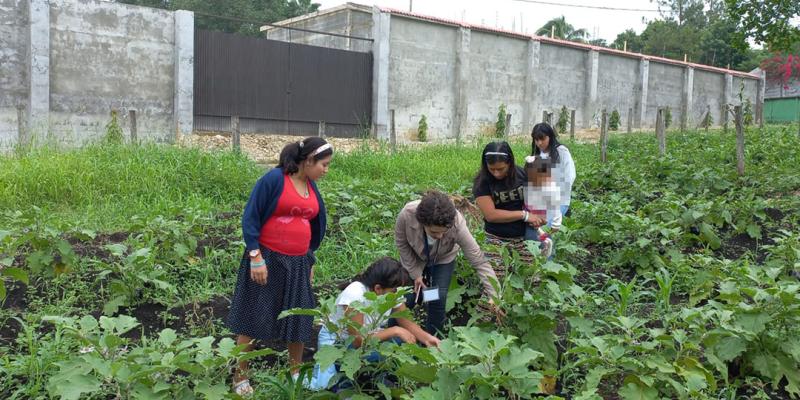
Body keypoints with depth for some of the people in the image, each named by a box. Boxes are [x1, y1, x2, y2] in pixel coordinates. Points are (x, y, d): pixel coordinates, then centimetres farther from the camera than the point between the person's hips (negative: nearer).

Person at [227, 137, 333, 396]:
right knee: (253, 318, 4)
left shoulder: (311, 188, 8)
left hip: (298, 263, 6)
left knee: (299, 319, 11)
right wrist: (256, 257, -18)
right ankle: (240, 377, 19)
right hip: (267, 260, -6)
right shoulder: (274, 179, -13)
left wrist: (310, 261, 21)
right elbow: (250, 218, -13)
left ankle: (296, 373, 29)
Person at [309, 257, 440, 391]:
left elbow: (406, 322, -2)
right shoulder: (355, 295, -34)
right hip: (335, 341, -5)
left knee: (409, 343, -16)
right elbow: (359, 341, -33)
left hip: (369, 336, 6)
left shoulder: (393, 292, -16)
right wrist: (395, 331, -30)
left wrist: (426, 337, -21)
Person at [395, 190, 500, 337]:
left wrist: (493, 294, -39)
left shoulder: (457, 224, -41)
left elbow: (478, 260, -34)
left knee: (438, 301, -11)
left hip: (443, 260, -1)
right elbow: (401, 244, -18)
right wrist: (415, 273, -14)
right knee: (409, 299, 1)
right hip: (414, 259, 1)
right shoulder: (407, 215, -40)